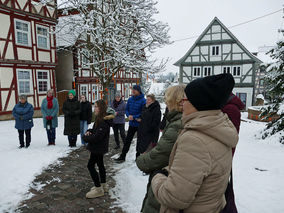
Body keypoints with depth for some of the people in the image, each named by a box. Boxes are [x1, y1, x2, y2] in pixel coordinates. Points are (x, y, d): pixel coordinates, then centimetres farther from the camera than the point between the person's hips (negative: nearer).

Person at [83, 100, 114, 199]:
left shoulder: (104, 122, -26)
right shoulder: (99, 119, 7)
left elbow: (97, 137, -29)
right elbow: (95, 129, 18)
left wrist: (85, 137, -15)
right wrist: (89, 131, -4)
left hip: (98, 148, -10)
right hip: (98, 147, 10)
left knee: (90, 165, -3)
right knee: (100, 164, 19)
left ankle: (98, 189, 6)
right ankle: (103, 185, 34)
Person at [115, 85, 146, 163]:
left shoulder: (143, 100, -15)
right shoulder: (130, 99, 3)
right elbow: (126, 110, 9)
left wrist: (134, 117, -21)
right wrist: (129, 115, -12)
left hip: (140, 124, -5)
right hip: (132, 124, 5)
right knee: (127, 140, 10)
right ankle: (122, 157, 18)